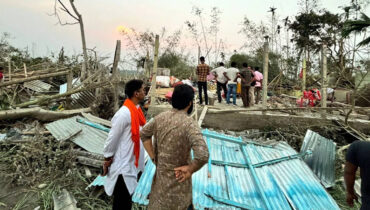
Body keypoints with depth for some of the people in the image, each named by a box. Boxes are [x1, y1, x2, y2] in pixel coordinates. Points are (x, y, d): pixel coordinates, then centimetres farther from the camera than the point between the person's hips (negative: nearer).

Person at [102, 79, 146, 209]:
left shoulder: (136, 110, 3)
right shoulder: (124, 114, -25)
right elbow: (112, 138, -18)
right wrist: (107, 160, -9)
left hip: (131, 162, 8)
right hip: (122, 165, -8)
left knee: (127, 198, 24)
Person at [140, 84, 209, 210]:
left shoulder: (160, 117, -7)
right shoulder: (190, 124, -27)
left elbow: (144, 133, 9)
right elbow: (203, 156, -37)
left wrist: (153, 158, 8)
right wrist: (190, 170, -19)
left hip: (160, 171, 6)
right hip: (177, 178, -6)